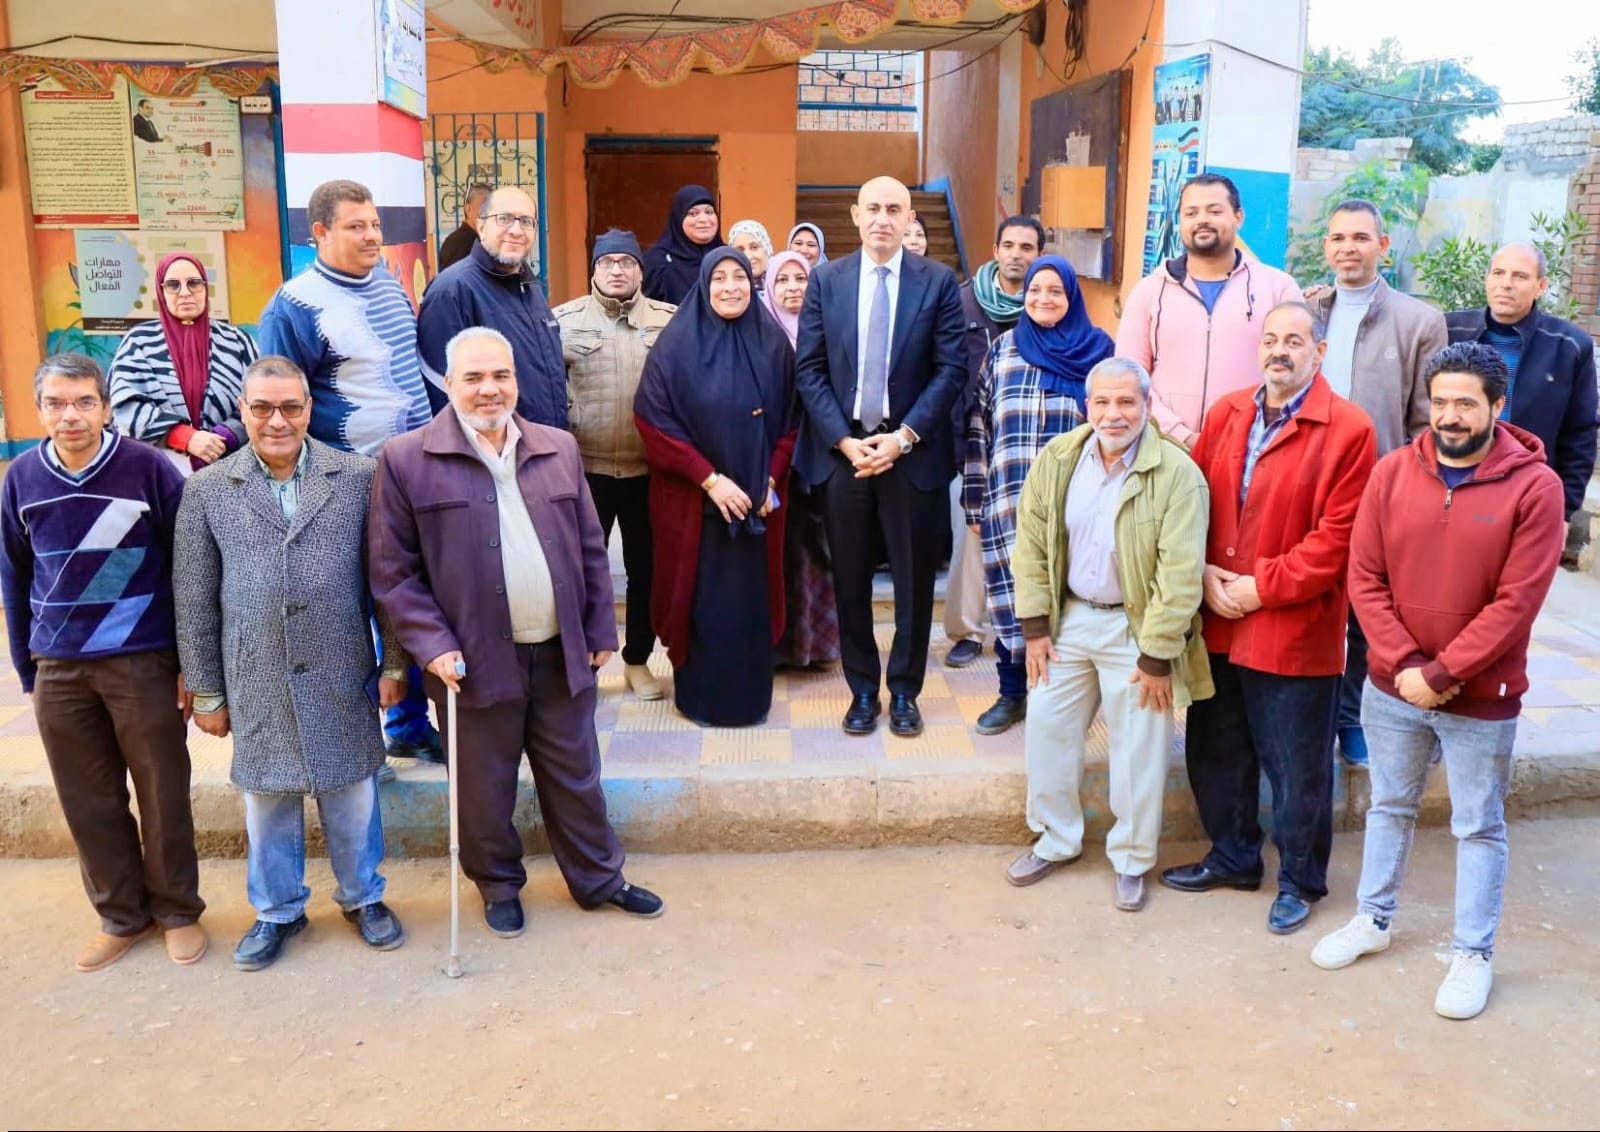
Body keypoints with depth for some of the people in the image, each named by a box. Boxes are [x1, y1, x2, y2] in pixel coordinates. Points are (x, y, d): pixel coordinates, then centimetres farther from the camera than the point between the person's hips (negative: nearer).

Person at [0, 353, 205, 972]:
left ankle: (178, 910, 26)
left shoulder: (149, 468, -10)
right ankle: (121, 915, 30)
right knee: (88, 802, 13)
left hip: (142, 663, -3)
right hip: (58, 669, 4)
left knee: (162, 795, 8)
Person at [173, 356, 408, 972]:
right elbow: (194, 602, 1)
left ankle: (363, 897, 35)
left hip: (342, 677, 0)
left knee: (352, 795, 13)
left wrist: (394, 664, 1)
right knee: (267, 802, 14)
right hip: (256, 683, 1)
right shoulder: (207, 490, -2)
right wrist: (206, 693, 2)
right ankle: (277, 910, 34)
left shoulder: (359, 477, -4)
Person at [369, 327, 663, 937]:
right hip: (476, 659, -3)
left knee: (576, 776, 17)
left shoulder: (559, 448, 5)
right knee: (485, 786, 13)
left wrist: (600, 630, 8)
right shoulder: (406, 461, -7)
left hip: (561, 653, 3)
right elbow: (393, 572, -6)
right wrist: (432, 645, -14)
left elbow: (590, 549, 10)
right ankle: (498, 885, 35)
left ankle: (598, 878, 34)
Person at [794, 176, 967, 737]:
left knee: (914, 577, 7)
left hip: (913, 450, -1)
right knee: (850, 578, 8)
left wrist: (904, 436, -13)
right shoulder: (826, 280, 4)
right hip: (842, 448, 1)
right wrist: (843, 440, -10)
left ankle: (904, 691, 23)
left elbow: (951, 369, -4)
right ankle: (862, 689, 23)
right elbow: (809, 368, 1)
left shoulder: (938, 281, 0)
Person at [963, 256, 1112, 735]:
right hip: (1008, 498, 1)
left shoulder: (1096, 349, 4)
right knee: (1010, 592, 5)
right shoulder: (1003, 349, 7)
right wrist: (974, 500, 2)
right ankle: (1012, 692, 20)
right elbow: (978, 426, 6)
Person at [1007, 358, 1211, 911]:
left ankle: (1131, 861, 27)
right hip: (1069, 618, 4)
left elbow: (1180, 575, -18)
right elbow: (1032, 547, 2)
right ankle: (1056, 840, 34)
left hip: (1136, 627, -4)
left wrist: (1156, 657, -17)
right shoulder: (1057, 459, -4)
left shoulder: (1177, 473, -18)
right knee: (1047, 730, 13)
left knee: (1138, 751, 6)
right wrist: (1035, 627, -1)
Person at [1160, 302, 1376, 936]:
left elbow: (1336, 539, -14)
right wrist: (1204, 574, -8)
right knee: (1216, 752, 18)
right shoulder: (1225, 414, 7)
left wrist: (1261, 588, -16)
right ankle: (1233, 857, 39)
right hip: (1217, 623, 6)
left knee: (1297, 769, 8)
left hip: (1295, 630, -5)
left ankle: (1299, 880, 29)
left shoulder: (1348, 430, -10)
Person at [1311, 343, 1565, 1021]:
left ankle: (1473, 953, 27)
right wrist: (1404, 666, -14)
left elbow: (1517, 602, -16)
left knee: (1479, 827, 11)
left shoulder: (1534, 486, -12)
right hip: (1391, 687, 3)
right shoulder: (1392, 473, -3)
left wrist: (1442, 672, -18)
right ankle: (1374, 919, 37)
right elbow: (1364, 579, -5)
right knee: (1389, 806, 19)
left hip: (1482, 698, -3)